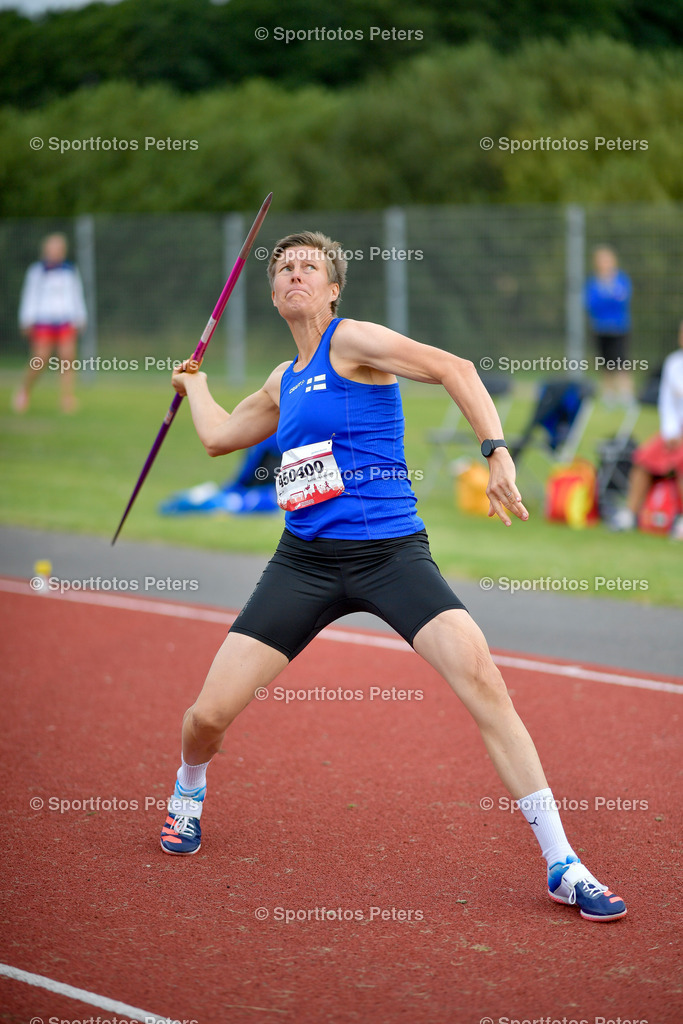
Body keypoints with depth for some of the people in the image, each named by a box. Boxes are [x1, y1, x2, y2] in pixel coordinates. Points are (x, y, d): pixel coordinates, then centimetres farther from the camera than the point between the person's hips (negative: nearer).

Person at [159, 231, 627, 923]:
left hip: (391, 552, -5)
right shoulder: (284, 382, 18)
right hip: (306, 559, 5)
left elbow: (453, 369, -13)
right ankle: (188, 790, 35)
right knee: (210, 712, -3)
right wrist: (194, 384, 51)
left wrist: (496, 452, -24)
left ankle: (563, 867, -17)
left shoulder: (350, 341, -2)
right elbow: (218, 435, 37)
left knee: (483, 682, -23)